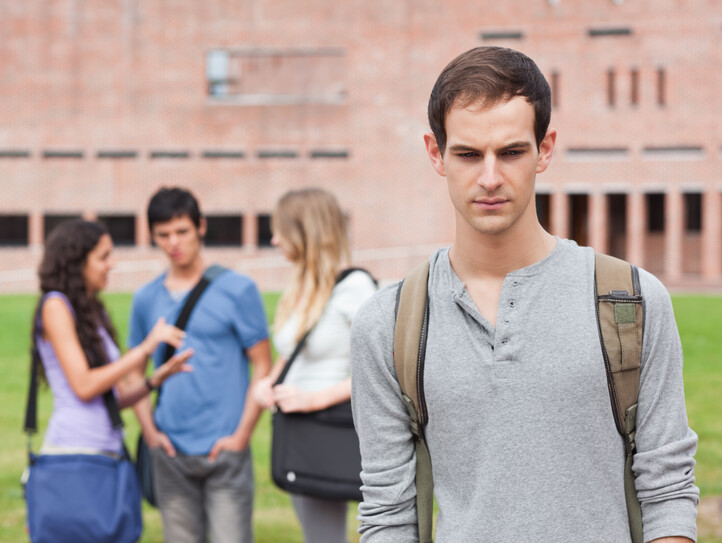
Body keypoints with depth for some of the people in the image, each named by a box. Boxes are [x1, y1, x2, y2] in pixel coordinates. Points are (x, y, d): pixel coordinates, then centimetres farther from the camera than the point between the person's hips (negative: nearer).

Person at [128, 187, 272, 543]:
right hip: (172, 454, 4)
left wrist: (241, 436, -9)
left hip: (224, 449, -4)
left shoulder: (237, 290, -1)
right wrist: (149, 431, 2)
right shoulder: (145, 300, 9)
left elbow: (262, 367, -2)